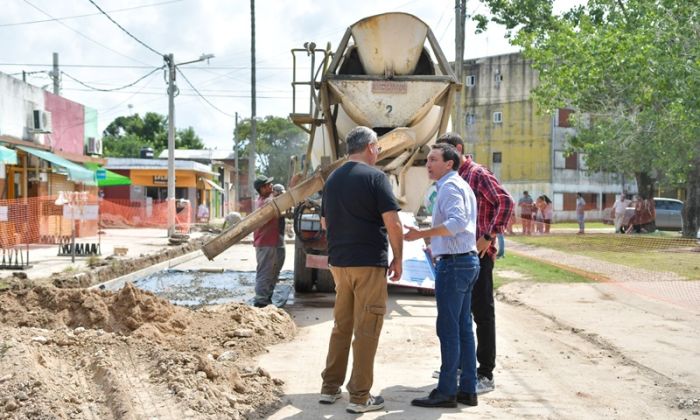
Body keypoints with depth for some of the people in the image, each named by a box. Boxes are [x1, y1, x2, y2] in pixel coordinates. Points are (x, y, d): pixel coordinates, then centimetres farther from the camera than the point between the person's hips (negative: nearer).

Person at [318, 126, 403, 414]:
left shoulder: (332, 179, 11)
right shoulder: (375, 176, -9)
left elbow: (325, 222, 20)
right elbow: (393, 223, -15)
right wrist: (398, 259, -5)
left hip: (338, 262, 7)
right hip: (369, 263, -7)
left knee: (341, 326, 16)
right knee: (366, 330, -1)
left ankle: (330, 388, 19)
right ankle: (360, 397, 1)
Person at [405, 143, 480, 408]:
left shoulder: (450, 187, -12)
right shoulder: (461, 185, 20)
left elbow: (456, 222, -26)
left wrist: (421, 234, -28)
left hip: (453, 263, -10)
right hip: (468, 260, 10)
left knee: (448, 329, -6)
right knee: (463, 328, 11)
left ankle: (446, 392, -2)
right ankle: (467, 390, 15)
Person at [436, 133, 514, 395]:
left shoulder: (478, 174, -11)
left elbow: (506, 202, -19)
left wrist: (489, 237, -20)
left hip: (478, 254, -9)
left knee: (482, 313, -3)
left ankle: (486, 375, 2)